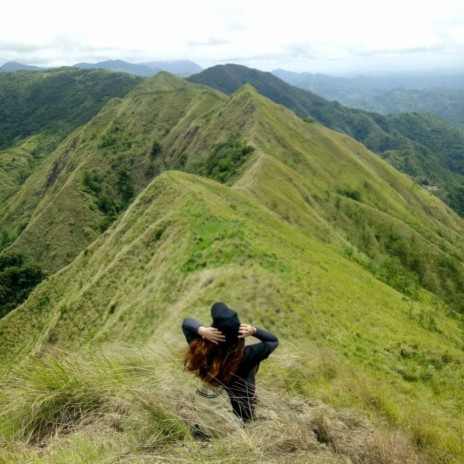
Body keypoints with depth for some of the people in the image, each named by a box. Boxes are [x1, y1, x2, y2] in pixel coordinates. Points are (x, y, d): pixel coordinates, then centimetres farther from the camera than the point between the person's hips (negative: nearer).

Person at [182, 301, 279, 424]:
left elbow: (186, 322, -12)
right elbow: (274, 341, -14)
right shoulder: (246, 355, -33)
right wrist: (254, 331, -30)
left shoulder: (202, 351, -29)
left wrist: (202, 330, -31)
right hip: (242, 414, -2)